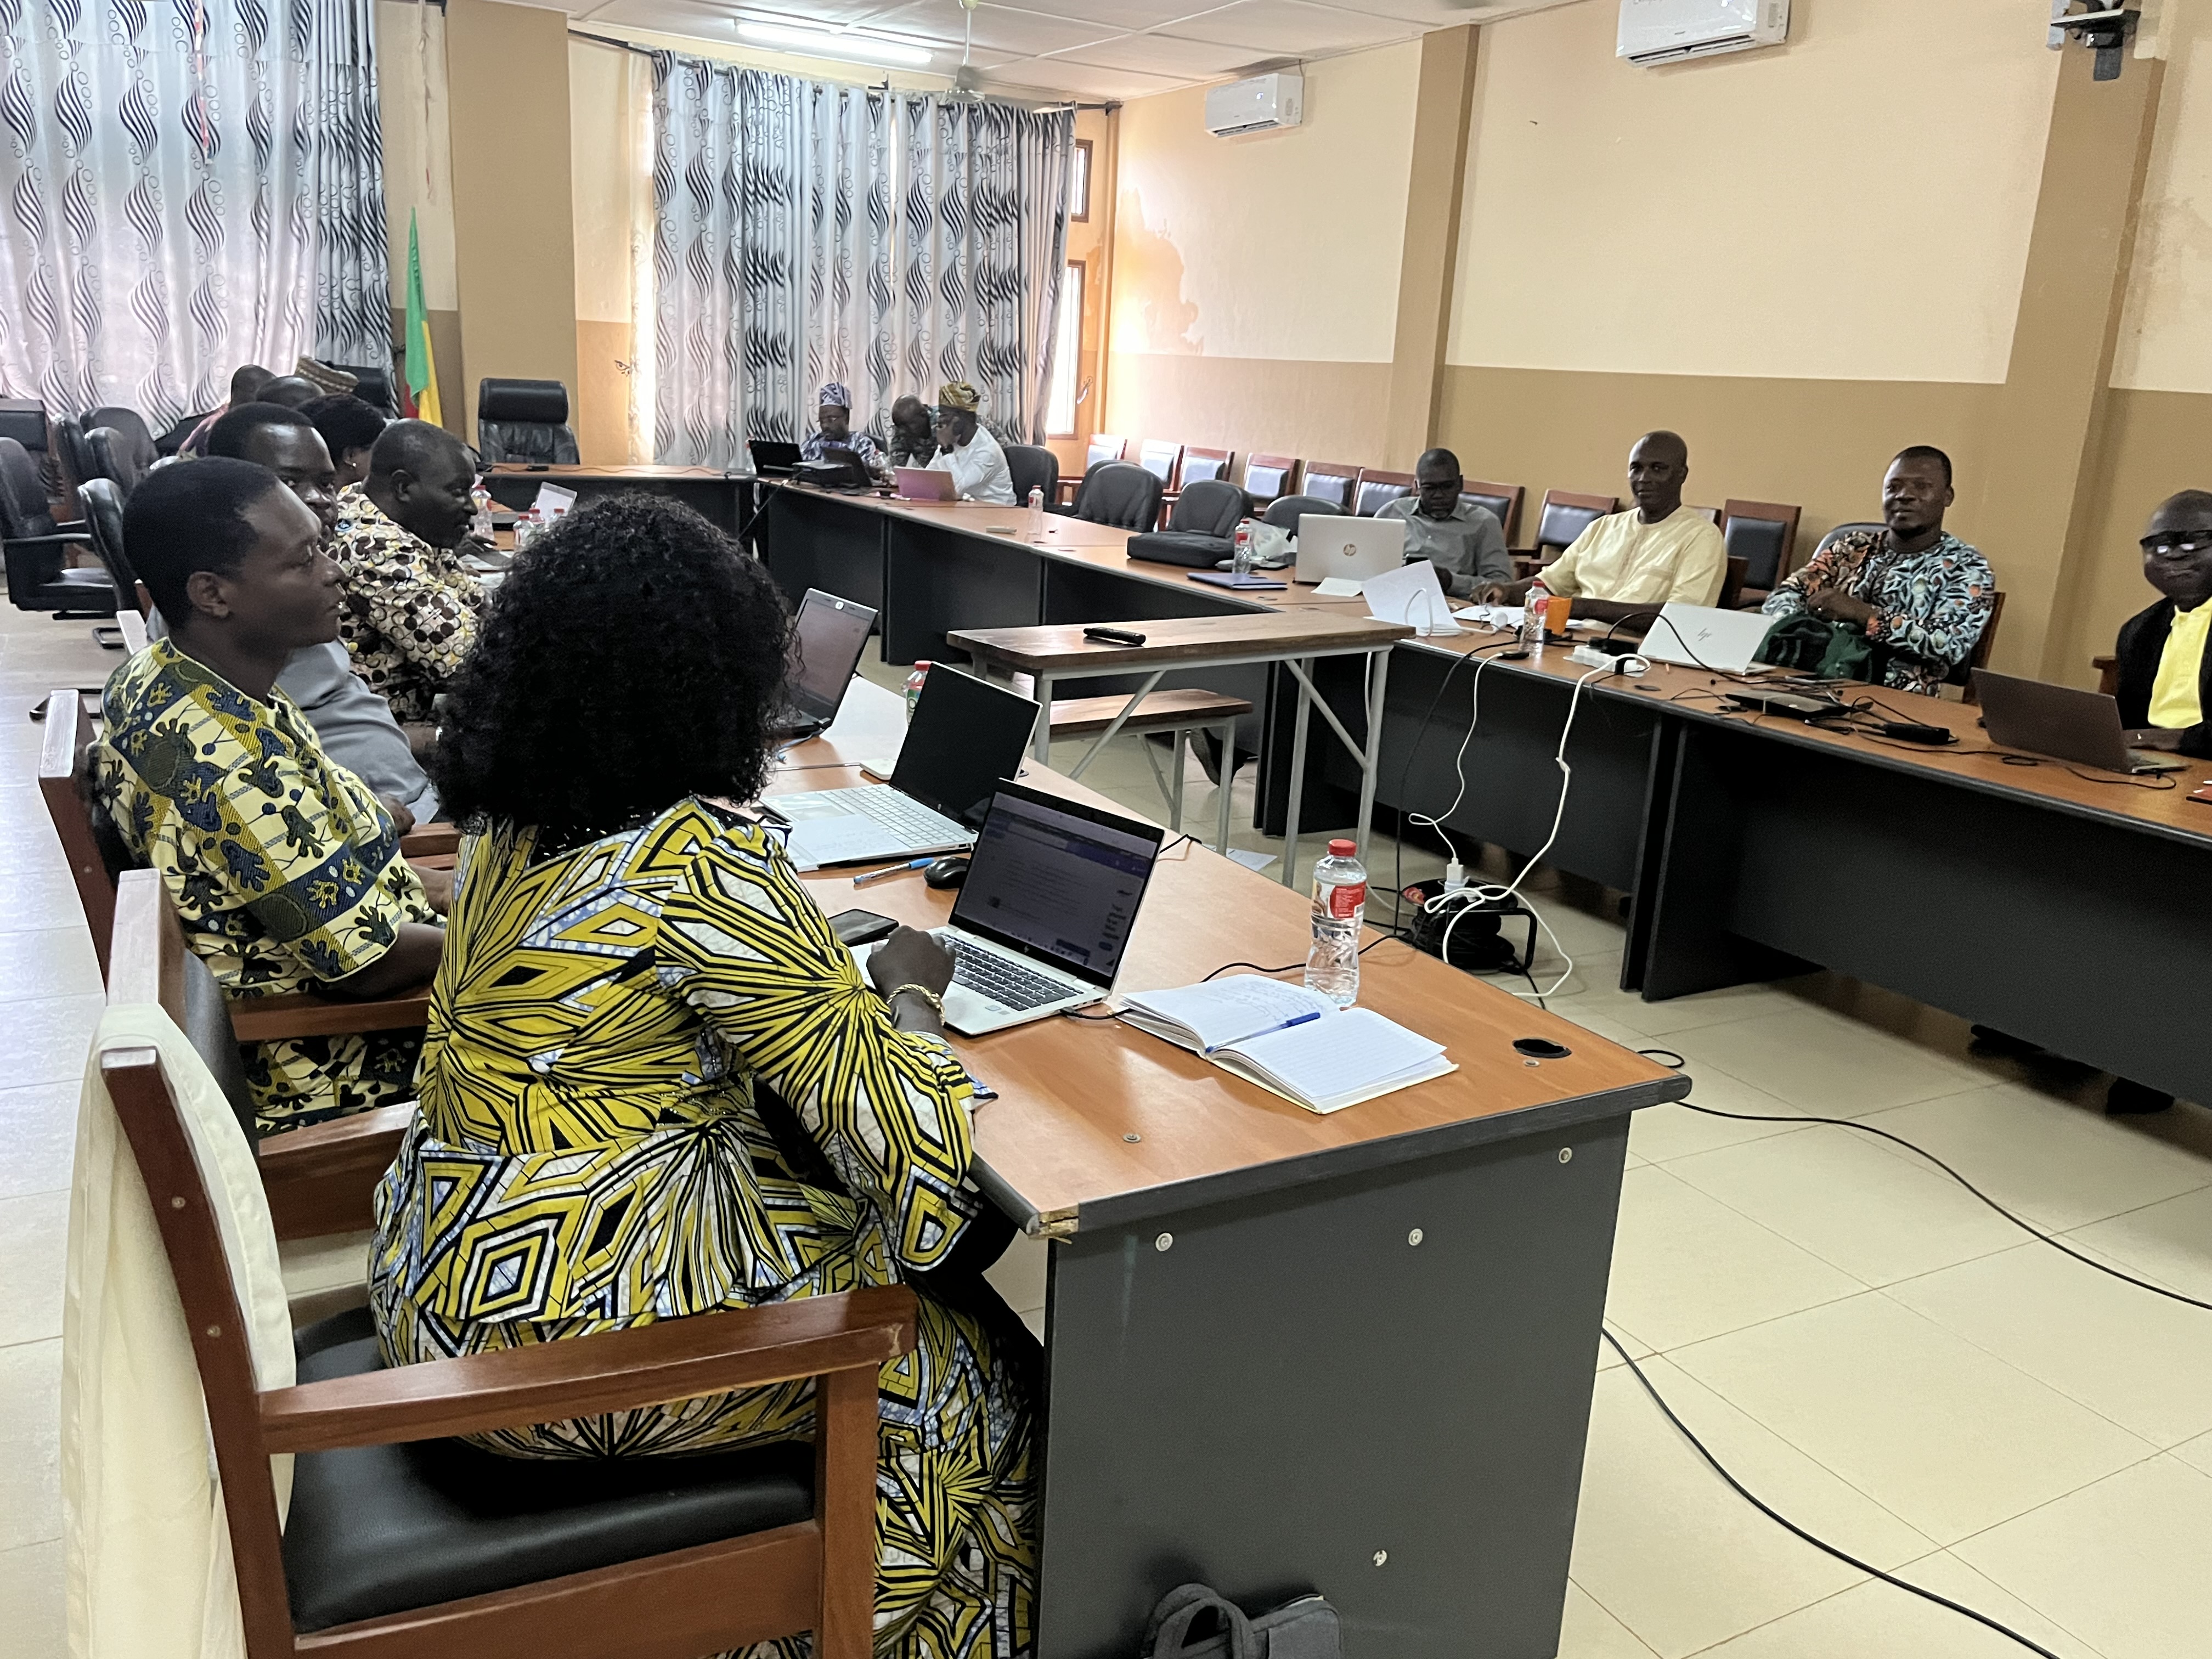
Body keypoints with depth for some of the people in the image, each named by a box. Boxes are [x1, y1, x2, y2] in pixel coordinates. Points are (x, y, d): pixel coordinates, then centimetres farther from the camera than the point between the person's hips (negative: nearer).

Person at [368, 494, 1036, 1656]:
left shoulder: (514, 822, 3)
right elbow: (873, 1113, -19)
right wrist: (906, 992, 1)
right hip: (569, 1324, -8)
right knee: (967, 1366, 8)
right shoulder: (700, 855, -23)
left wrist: (840, 982, 9)